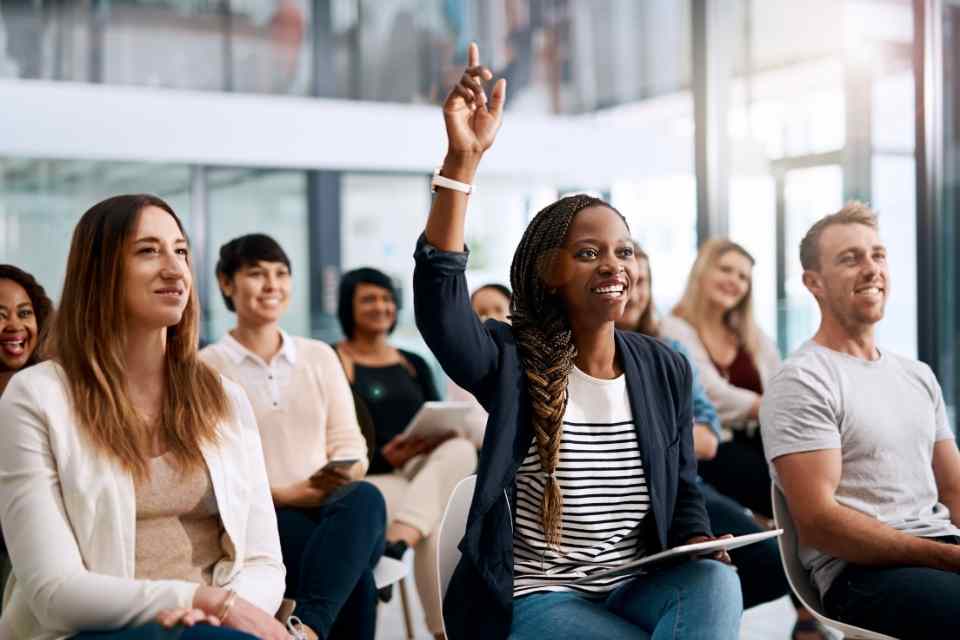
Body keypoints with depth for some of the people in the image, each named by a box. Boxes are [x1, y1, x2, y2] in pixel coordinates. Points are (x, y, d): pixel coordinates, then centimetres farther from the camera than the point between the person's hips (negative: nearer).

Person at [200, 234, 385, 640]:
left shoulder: (320, 356, 16)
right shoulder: (206, 367, 3)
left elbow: (349, 444, 11)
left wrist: (344, 475, -13)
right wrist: (283, 495, -17)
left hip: (333, 508, 4)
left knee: (364, 498, -35)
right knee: (353, 577, -34)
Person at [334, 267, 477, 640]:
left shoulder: (414, 365, 22)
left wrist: (447, 435, -7)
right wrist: (383, 457, -19)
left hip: (426, 471, 5)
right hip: (369, 478, -5)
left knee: (462, 450, -32)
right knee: (437, 524, -35)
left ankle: (399, 537, -48)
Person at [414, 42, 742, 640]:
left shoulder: (667, 368, 4)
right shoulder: (514, 363, -8)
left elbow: (685, 491, 14)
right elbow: (438, 303, -29)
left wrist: (698, 544, -11)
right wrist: (464, 159, -36)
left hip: (638, 589, 4)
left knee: (717, 582, -29)